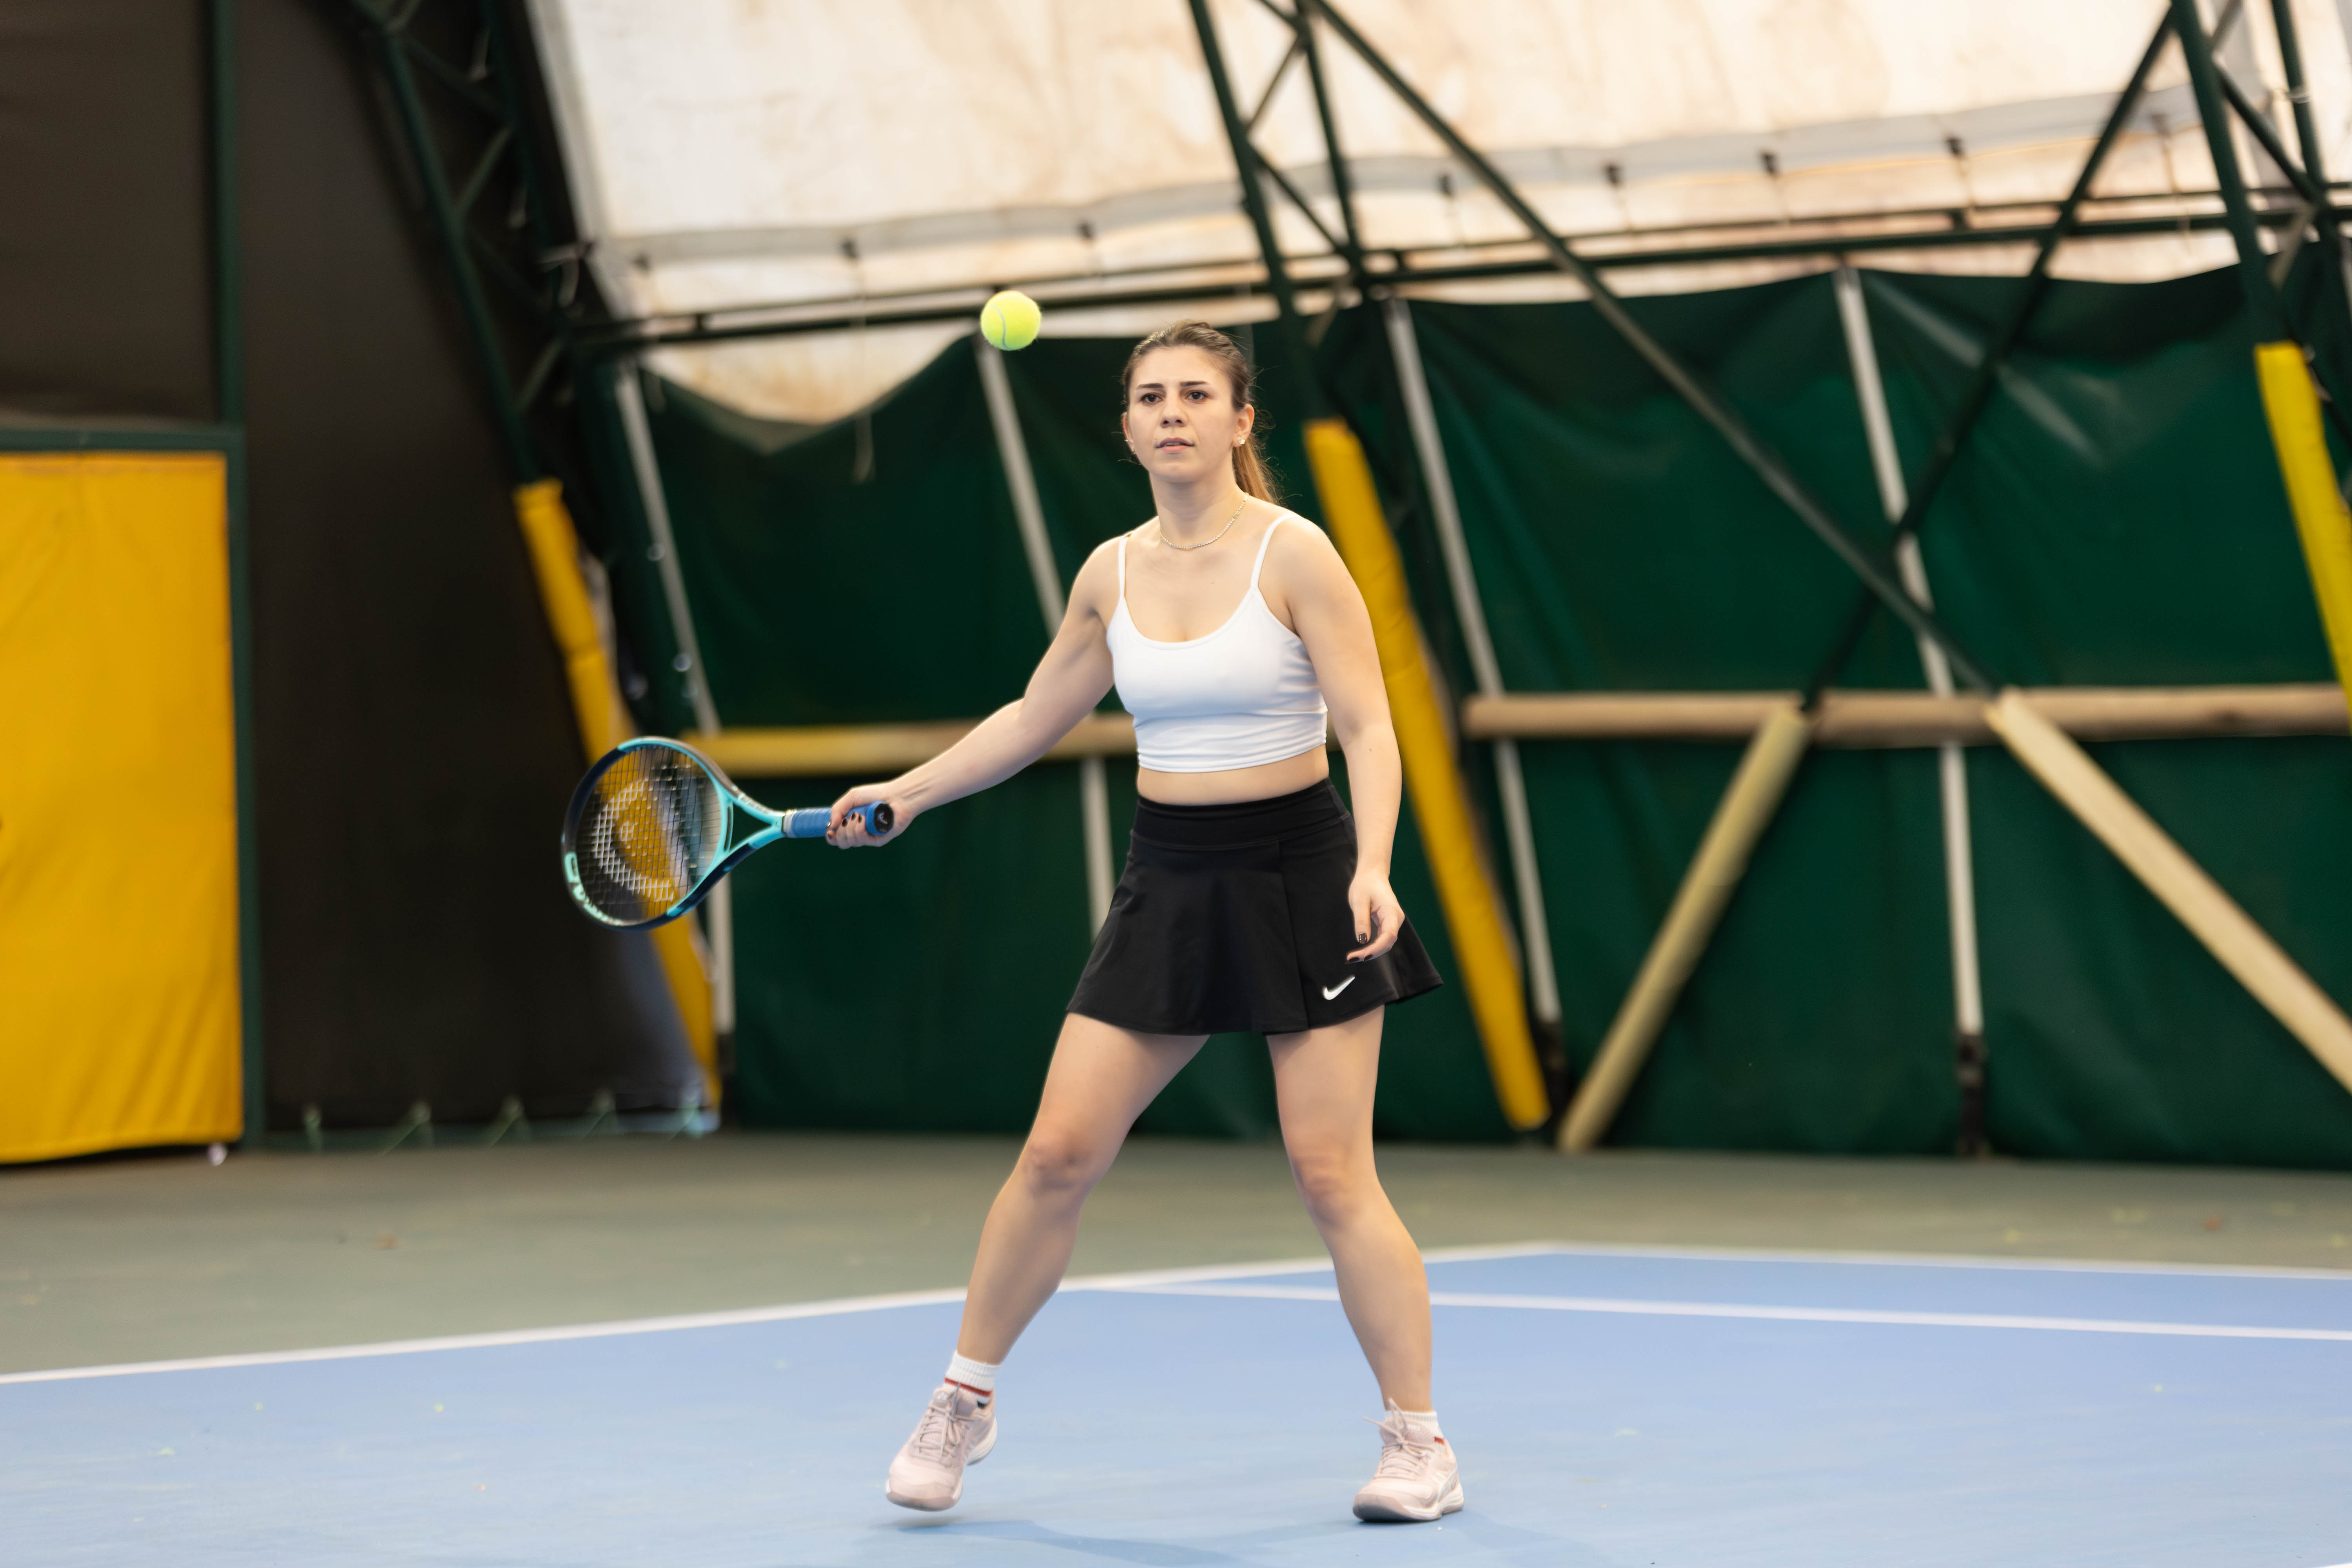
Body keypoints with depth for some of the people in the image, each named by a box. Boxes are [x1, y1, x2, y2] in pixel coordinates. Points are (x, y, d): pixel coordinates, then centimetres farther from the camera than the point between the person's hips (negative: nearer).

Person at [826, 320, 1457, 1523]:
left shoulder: (1294, 555, -8)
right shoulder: (1112, 574, 6)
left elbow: (1368, 726, -12)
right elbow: (1034, 719, 21)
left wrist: (1373, 868, -26)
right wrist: (905, 794, 16)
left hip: (1299, 877, -4)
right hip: (1168, 885, 4)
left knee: (1331, 1175, -7)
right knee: (1058, 1152, -1)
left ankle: (1419, 1445, 5)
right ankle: (962, 1405, 15)